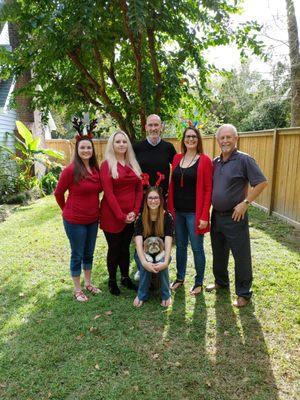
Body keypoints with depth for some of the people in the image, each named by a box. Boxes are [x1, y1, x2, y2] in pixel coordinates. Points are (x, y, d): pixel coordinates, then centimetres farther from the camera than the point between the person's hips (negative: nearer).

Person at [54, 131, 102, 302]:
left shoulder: (96, 169, 0)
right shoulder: (71, 170, -16)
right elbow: (58, 193, -6)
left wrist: (94, 208, 9)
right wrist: (67, 210, 4)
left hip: (93, 219, 6)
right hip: (75, 221, -5)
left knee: (89, 253, 19)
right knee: (77, 255, 9)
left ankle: (88, 283, 38)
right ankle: (77, 289, 27)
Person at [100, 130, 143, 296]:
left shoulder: (133, 164, 9)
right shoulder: (107, 165, -7)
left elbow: (139, 189, 7)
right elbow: (108, 193, -13)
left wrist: (135, 211, -5)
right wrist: (121, 216, -15)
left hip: (131, 216, 4)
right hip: (112, 216, -4)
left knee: (125, 247, 16)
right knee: (114, 248, 8)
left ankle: (125, 277, 32)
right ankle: (112, 280, 26)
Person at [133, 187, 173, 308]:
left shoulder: (167, 217, -12)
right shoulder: (141, 218, -11)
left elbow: (168, 242, -21)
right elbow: (138, 242, -22)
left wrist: (165, 261, -38)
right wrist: (144, 262, -38)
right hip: (144, 253, 0)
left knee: (162, 262, -33)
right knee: (145, 264, -32)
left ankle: (166, 295, -11)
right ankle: (142, 295, -11)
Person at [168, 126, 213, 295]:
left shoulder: (205, 160, -7)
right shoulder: (177, 158, 7)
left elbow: (208, 189, -9)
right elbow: (172, 185, 10)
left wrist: (204, 216, -13)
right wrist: (170, 208, 4)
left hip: (194, 212, -4)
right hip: (178, 211, 4)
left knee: (197, 248, 6)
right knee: (180, 246, 16)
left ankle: (199, 282, 25)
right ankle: (180, 278, 33)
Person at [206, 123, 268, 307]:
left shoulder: (244, 160, -11)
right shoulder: (215, 162, 7)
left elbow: (262, 183, -14)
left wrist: (245, 203, -17)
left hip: (235, 217, -6)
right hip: (216, 215, 7)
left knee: (241, 256, 4)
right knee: (218, 253, 20)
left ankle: (244, 293, 20)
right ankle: (221, 282, 40)